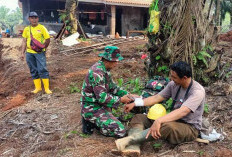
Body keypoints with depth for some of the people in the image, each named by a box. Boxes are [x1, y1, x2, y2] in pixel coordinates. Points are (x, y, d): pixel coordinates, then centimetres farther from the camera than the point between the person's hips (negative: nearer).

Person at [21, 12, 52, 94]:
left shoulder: (42, 28, -2)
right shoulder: (26, 29, 10)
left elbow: (47, 39, -1)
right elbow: (24, 42, 13)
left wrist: (42, 48, -3)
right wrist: (22, 53, 9)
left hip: (39, 53, -4)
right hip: (29, 53, 5)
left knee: (42, 69, -8)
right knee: (33, 71, 8)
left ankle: (47, 88, -2)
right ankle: (38, 87, 18)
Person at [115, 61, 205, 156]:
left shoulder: (197, 91, -21)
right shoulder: (173, 85, 0)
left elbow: (183, 111, -35)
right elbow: (156, 98, 5)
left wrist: (159, 120, -47)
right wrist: (134, 104, -1)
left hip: (190, 128, -7)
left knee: (167, 126, -41)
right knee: (138, 118, -5)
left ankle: (130, 140, -40)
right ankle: (133, 147, -33)